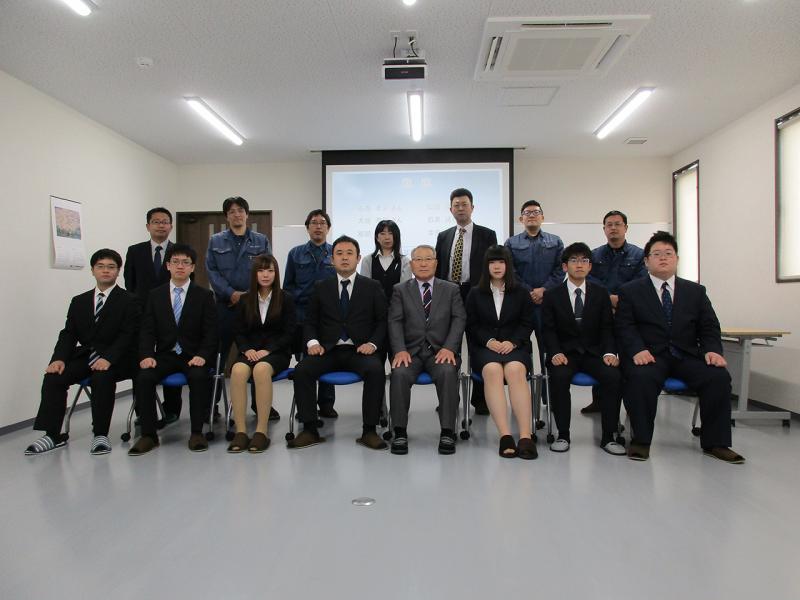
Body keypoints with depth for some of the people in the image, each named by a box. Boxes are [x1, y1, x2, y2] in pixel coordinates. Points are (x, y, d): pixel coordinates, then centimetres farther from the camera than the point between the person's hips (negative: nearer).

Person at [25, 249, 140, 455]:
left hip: (114, 359, -5)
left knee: (102, 377, -34)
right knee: (53, 376, -19)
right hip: (85, 356, 5)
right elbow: (68, 334, 11)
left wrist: (108, 359, -26)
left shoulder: (129, 301, 1)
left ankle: (100, 434, -21)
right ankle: (53, 435, -10)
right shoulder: (79, 301, 17)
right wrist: (60, 358, -9)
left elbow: (128, 335, -10)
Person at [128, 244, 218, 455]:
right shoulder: (155, 295, 10)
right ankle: (148, 434, -12)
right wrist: (147, 355, -12)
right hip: (165, 355, 2)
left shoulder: (204, 295, 4)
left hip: (193, 356, -2)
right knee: (143, 378, -25)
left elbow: (210, 332, -1)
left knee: (200, 377, -33)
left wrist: (202, 355, -18)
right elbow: (147, 330, 5)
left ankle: (197, 432, -19)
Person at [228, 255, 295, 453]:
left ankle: (261, 431, -33)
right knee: (238, 370, -33)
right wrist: (247, 349, -10)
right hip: (250, 351, 3)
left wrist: (267, 350, -14)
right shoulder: (245, 300, 13)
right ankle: (240, 431, -31)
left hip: (277, 352, -2)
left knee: (261, 369, -37)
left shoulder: (286, 300, 5)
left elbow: (288, 333, -1)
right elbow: (238, 331, 10)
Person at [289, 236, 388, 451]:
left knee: (376, 370, -33)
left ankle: (369, 431, -22)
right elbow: (310, 322, 14)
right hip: (328, 351, 2)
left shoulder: (372, 287, 9)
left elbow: (382, 321, 6)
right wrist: (313, 342, -6)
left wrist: (372, 343, -11)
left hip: (359, 351, -2)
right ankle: (310, 430, -15)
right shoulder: (321, 288, 13)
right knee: (302, 370, -26)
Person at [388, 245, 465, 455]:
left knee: (448, 372, -32)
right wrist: (400, 349, -15)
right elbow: (395, 322, 2)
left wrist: (449, 347, -14)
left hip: (441, 351, 0)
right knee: (399, 373, -31)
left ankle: (447, 432, -23)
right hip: (411, 351, 0)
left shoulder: (451, 289, 14)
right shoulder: (400, 290, 13)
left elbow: (459, 320, 3)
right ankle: (400, 432, -19)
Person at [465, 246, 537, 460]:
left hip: (515, 345, 0)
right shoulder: (475, 294, 16)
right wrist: (489, 341, -8)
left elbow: (527, 323, 9)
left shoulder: (521, 292, 15)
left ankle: (525, 436, -40)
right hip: (485, 347, 0)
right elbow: (472, 326, 11)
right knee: (492, 370, -35)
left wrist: (512, 342, -9)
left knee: (516, 370, -35)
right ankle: (505, 436, -41)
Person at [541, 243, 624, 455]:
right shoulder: (552, 295, 5)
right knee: (559, 377, -33)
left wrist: (609, 352, -12)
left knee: (613, 376, -27)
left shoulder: (600, 293, 10)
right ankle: (563, 435, -19)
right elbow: (548, 330, -1)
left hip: (593, 352, 2)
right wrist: (555, 353, -19)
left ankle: (608, 437, -14)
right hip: (565, 353, -1)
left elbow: (607, 328, 6)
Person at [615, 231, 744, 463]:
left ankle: (715, 443, -6)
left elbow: (709, 327, 12)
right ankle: (641, 441, -17)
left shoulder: (695, 291, 17)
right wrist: (637, 350, -21)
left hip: (687, 355, 3)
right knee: (641, 377, -34)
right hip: (648, 355, -3)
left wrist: (712, 350, -9)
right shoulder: (630, 291, 8)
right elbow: (624, 326, -3)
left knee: (719, 376, -23)